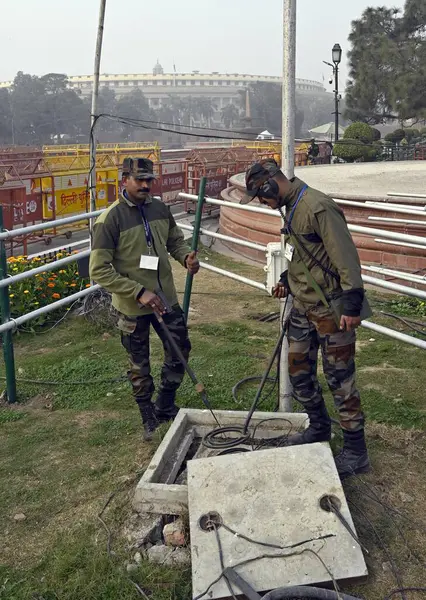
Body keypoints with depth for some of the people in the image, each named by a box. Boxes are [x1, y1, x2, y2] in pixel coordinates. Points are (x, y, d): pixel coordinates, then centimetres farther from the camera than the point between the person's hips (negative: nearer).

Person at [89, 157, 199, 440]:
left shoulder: (160, 208, -2)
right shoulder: (111, 218, -18)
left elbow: (176, 241, 13)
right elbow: (99, 270, -19)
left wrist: (187, 257, -10)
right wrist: (139, 293, -24)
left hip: (167, 298, 5)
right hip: (133, 306, -5)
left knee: (180, 350, 16)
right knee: (140, 366, 12)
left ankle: (165, 407, 39)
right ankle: (149, 419, 34)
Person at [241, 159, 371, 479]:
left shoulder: (318, 207, -20)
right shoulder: (291, 208, 10)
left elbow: (346, 255, -22)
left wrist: (352, 303, -23)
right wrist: (287, 281, 11)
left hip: (331, 309, -9)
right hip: (303, 306, 9)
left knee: (340, 379, 0)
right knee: (300, 374, 17)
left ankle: (356, 452, 14)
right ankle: (319, 428, 38)